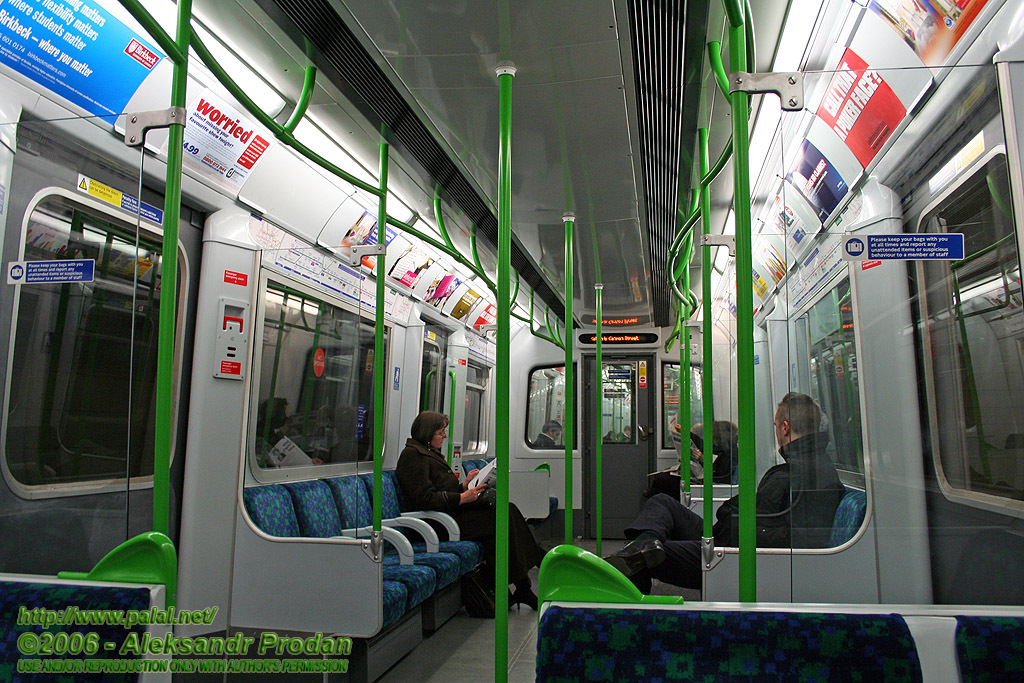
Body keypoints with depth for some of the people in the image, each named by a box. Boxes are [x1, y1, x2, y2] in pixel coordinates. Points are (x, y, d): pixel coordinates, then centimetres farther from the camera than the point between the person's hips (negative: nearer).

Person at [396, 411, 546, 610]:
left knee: (508, 509, -9)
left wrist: (464, 486, 8)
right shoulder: (412, 454, -8)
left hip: (451, 512, 10)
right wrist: (461, 498, -18)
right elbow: (424, 498, -18)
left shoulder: (431, 453, 23)